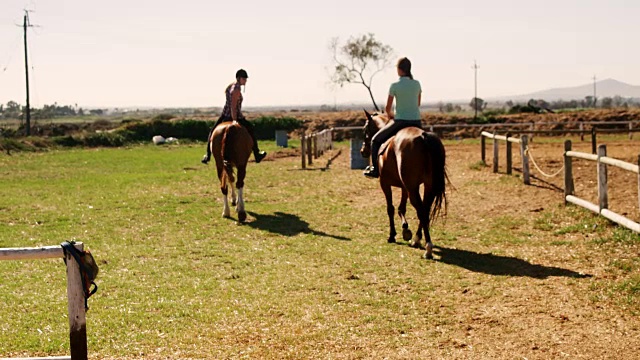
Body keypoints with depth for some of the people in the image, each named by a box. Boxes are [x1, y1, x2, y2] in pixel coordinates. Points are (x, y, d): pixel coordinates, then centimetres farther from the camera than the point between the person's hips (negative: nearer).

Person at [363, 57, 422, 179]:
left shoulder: (394, 86, -9)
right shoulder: (417, 84, 3)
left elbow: (387, 108, -2)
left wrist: (390, 116, 19)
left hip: (400, 121, -4)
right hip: (416, 121, 4)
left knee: (376, 140, 14)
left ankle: (375, 170, 13)